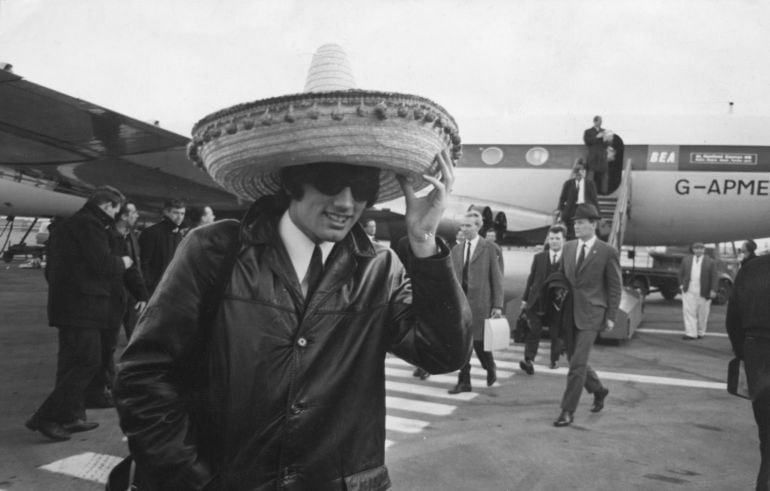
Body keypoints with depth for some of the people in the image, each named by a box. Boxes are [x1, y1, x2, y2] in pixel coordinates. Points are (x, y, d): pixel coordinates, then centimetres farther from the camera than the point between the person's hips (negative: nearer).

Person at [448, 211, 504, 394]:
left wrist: (498, 305, -8)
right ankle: (464, 382, 14)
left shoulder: (490, 248, -1)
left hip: (480, 303, -4)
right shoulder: (456, 250, 12)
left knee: (478, 341, -1)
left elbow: (497, 278, -3)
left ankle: (490, 368, 29)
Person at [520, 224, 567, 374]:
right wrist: (525, 298, 8)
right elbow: (531, 279, 11)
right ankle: (529, 361, -8)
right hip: (537, 301, 2)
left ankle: (554, 360, 26)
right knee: (533, 332, -5)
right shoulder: (539, 257, 9)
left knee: (556, 333, 9)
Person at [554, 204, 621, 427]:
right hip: (568, 313, 6)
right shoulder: (568, 247, 9)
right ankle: (598, 390, 40)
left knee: (578, 363, -9)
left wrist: (611, 316, -6)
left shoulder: (607, 252, -5)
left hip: (590, 314, -5)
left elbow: (615, 287, -2)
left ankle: (568, 411, 0)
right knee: (575, 360, 15)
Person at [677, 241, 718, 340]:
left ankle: (700, 332, 21)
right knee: (688, 312, -6)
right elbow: (681, 273, 16)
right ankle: (691, 333, -5)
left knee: (702, 313, 7)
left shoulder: (710, 262, 1)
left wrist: (713, 290, -11)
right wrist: (681, 284, 5)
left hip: (704, 292, -1)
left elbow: (714, 277, -3)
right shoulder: (686, 260, 9)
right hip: (688, 291, 2)